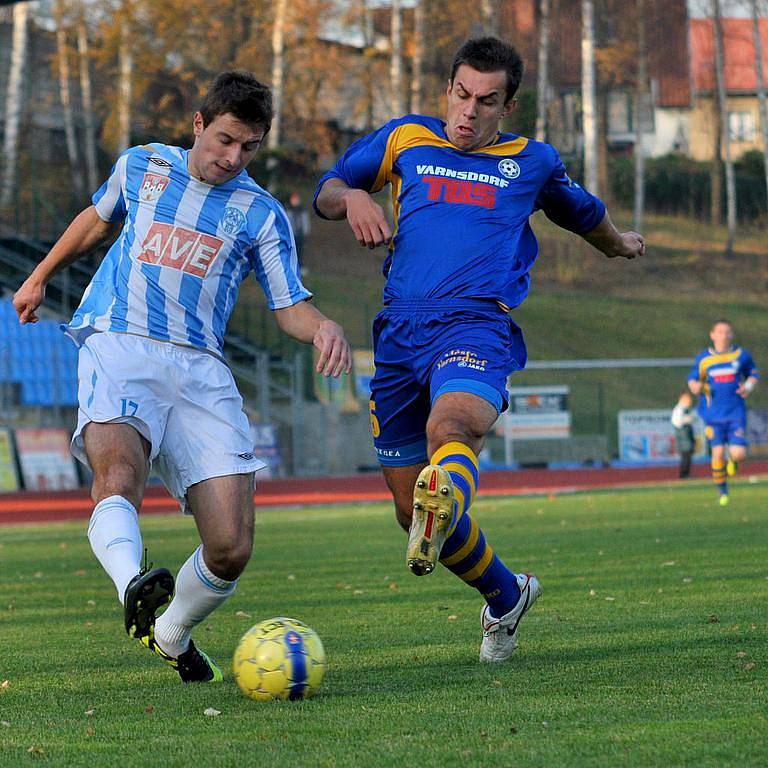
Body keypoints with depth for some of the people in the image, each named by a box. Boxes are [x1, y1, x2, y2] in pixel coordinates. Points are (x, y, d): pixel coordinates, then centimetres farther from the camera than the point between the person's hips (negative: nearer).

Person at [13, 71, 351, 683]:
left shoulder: (262, 214, 12)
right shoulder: (140, 167, 15)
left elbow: (291, 308, 7)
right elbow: (99, 219, 35)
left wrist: (322, 327, -16)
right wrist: (41, 276, 43)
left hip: (201, 369, 1)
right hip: (118, 350, -1)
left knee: (231, 550, -9)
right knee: (118, 470, -35)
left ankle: (171, 633, 19)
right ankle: (133, 587, -59)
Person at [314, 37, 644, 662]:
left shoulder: (533, 162, 17)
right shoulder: (405, 140, 17)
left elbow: (581, 212, 38)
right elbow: (325, 192, 24)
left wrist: (619, 244, 55)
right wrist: (351, 198, 0)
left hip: (476, 324, -3)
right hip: (399, 334, 3)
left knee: (452, 425, -38)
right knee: (410, 510, 4)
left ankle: (444, 503, -70)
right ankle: (506, 594, 27)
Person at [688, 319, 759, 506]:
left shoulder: (741, 355, 3)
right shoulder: (703, 359, 2)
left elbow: (753, 375, 16)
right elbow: (693, 379, 11)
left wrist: (748, 387, -5)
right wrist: (696, 387, -13)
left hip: (736, 413, 0)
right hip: (713, 413, 0)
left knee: (738, 454, -11)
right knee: (718, 452, -6)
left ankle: (732, 459, 28)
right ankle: (722, 492, 12)